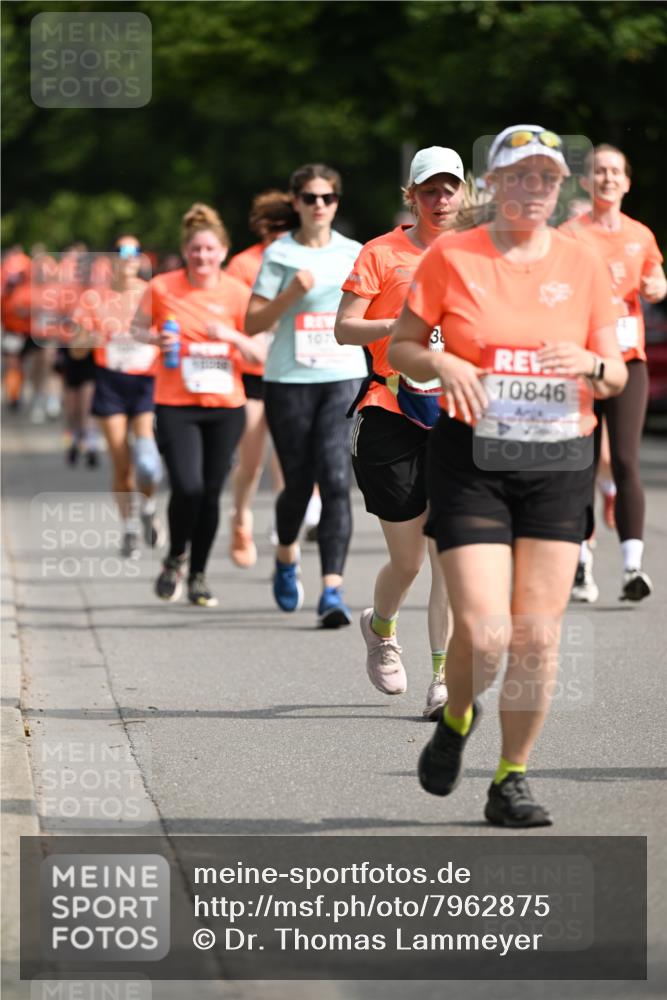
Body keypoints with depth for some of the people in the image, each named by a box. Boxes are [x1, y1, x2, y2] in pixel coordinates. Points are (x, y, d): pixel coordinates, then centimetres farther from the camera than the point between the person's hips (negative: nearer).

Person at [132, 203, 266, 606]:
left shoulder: (237, 293, 1)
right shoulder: (162, 288, -2)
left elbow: (259, 355, 2)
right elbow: (136, 330, 10)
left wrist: (233, 336, -16)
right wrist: (156, 339, -11)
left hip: (226, 406, 2)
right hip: (175, 406, -2)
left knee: (211, 493, 4)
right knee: (187, 488, -16)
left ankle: (199, 575, 21)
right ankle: (175, 560, 11)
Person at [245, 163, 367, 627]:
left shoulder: (355, 254, 9)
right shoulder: (278, 255, 2)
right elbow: (252, 324, -1)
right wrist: (291, 294, -14)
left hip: (344, 379, 1)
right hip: (289, 380, -1)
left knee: (336, 481, -15)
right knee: (299, 482, 7)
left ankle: (332, 590, -19)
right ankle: (287, 558, 40)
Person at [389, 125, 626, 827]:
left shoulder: (582, 266, 6)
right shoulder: (450, 256, 0)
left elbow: (616, 376, 11)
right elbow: (399, 348, 6)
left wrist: (592, 365, -12)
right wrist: (442, 364, -15)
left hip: (559, 462, 2)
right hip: (470, 459, -2)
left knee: (538, 634, -2)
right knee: (482, 631, -12)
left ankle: (511, 780, 14)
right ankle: (455, 721, 22)